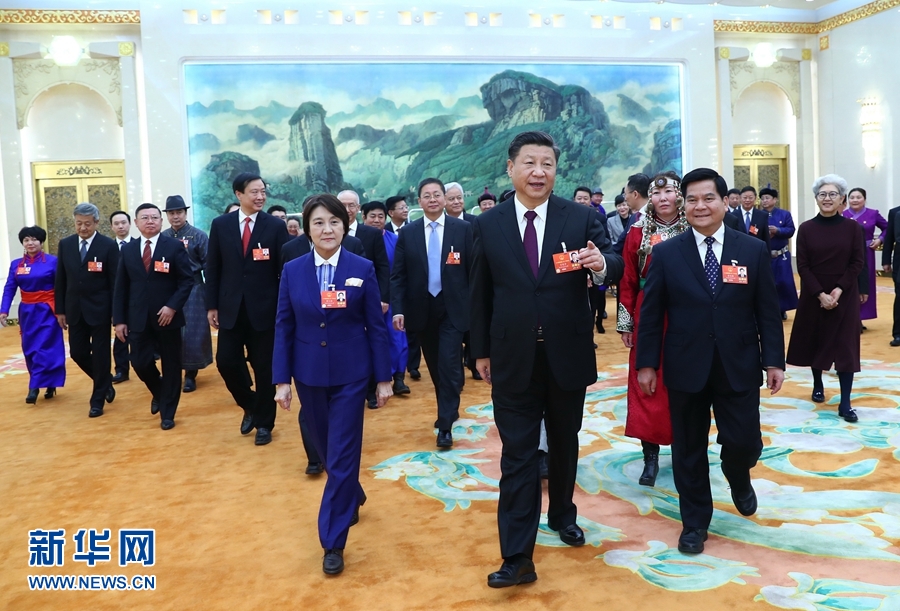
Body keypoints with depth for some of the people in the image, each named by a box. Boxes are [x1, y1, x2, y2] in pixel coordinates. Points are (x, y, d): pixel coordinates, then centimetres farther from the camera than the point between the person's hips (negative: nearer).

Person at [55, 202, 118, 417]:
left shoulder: (108, 245, -7)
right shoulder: (65, 244, 5)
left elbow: (115, 281, -6)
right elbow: (60, 280, 8)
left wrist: (116, 312, -9)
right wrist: (60, 310, 5)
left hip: (99, 309, -4)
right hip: (74, 309, 4)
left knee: (100, 354, 2)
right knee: (77, 352, 8)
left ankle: (97, 400, 15)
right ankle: (106, 383, 31)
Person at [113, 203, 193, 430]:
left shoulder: (174, 246, -2)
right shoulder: (127, 250, 7)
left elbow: (187, 280, -5)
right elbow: (121, 287, 7)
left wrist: (173, 306, -17)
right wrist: (119, 319, 1)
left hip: (167, 316, -2)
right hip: (138, 319, 3)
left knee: (171, 366, 4)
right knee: (140, 363, 2)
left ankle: (167, 413, 18)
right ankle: (159, 393, 33)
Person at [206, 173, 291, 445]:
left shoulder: (276, 226, -3)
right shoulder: (220, 225, 3)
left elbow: (285, 270, -3)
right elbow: (212, 268, 6)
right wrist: (211, 305, 2)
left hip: (264, 309, -2)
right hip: (230, 308, 2)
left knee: (264, 367, 5)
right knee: (226, 362, 2)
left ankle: (264, 422, 22)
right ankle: (250, 406, 29)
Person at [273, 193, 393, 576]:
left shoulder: (363, 269, -5)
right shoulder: (292, 271, 0)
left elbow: (376, 326, -2)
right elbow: (283, 328, 2)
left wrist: (384, 378, -3)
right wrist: (281, 380, -2)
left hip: (350, 375, -3)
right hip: (309, 375, 3)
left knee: (342, 454, -2)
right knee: (326, 449, 17)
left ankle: (333, 541, 8)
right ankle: (352, 497, 45)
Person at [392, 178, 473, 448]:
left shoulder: (464, 229, -2)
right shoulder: (408, 233, 3)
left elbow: (474, 269, -1)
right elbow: (398, 275, 2)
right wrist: (398, 309, -8)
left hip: (453, 307, -2)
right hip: (421, 308, 3)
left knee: (449, 364, -7)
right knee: (435, 366, 13)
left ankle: (445, 424, 3)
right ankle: (449, 409, 34)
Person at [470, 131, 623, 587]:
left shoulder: (581, 218, -2)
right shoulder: (488, 224, 0)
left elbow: (614, 265, -8)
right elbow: (480, 292, 4)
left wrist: (601, 265, -32)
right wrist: (480, 351, 5)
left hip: (568, 354, 1)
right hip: (513, 358, -1)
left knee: (564, 442, 19)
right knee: (517, 455, 1)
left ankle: (562, 515, 43)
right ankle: (517, 557, 5)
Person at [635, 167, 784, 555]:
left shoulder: (753, 250, 2)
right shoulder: (666, 253, -1)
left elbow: (767, 311, 3)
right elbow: (651, 313, 0)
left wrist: (774, 360, -1)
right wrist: (646, 362, -2)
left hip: (739, 367, 1)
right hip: (686, 367, 0)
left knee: (744, 442, 3)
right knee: (689, 449, 8)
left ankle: (738, 478, 40)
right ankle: (694, 522, 26)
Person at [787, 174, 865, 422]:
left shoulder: (852, 227, -1)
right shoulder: (806, 228, -3)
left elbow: (857, 263, -3)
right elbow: (802, 266, -6)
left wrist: (839, 290, -14)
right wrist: (820, 294, -14)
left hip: (845, 296, 0)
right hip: (814, 295, 1)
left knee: (845, 345, -3)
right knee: (815, 340, 10)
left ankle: (845, 404, -1)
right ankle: (818, 385, 32)